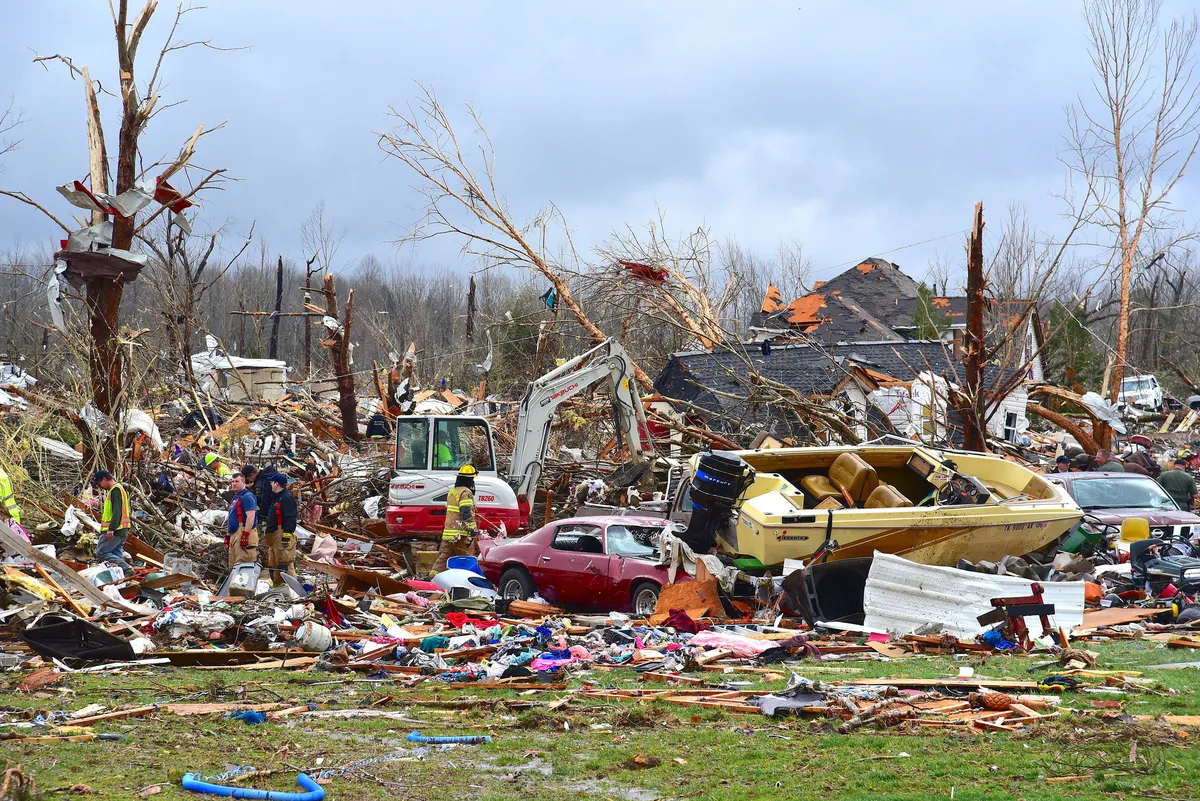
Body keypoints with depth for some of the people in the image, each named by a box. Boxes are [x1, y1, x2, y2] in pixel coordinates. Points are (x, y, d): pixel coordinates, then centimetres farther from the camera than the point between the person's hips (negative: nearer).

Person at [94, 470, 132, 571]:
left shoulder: (115, 490, -12)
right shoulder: (119, 489, 21)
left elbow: (117, 511, -23)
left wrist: (111, 529, -29)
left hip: (114, 531, -10)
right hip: (122, 531, 10)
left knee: (101, 553, -10)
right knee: (117, 554, 10)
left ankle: (126, 568, -21)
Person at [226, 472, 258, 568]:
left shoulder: (247, 497, -8)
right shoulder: (235, 497, 24)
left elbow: (251, 516, -19)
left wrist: (246, 534, -26)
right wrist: (228, 536, 28)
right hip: (234, 535, 11)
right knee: (233, 566, 9)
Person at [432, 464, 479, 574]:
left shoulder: (452, 492, 19)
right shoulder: (465, 493, -11)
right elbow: (467, 514, -19)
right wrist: (473, 530, -19)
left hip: (448, 532, 9)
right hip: (460, 534, -9)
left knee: (443, 558, 6)